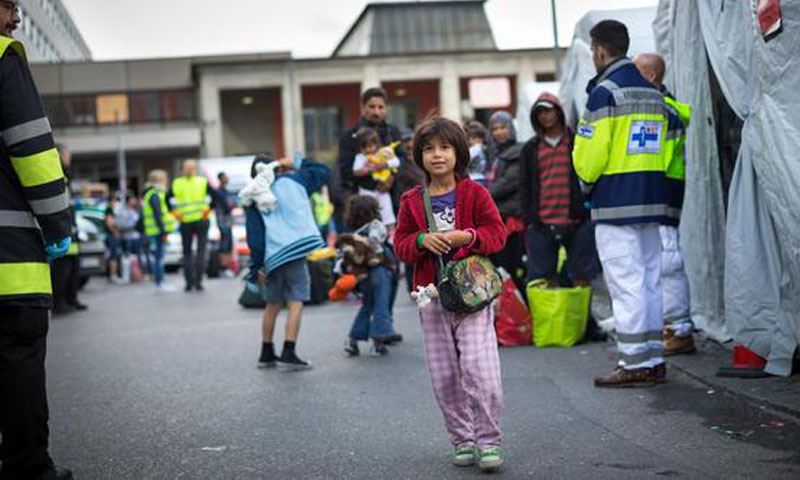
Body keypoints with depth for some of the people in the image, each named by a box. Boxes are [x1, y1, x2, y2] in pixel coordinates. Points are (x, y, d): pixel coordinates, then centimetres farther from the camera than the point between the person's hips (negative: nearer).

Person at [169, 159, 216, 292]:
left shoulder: (176, 183, 5)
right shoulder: (203, 182, -1)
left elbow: (167, 199, 1)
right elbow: (214, 195, -12)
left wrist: (175, 211, 3)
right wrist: (208, 209, -6)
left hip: (185, 222, 2)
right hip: (201, 221, -2)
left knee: (187, 252, 10)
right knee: (201, 251, 2)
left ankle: (189, 282, 6)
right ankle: (198, 282, -6)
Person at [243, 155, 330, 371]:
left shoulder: (253, 200, 10)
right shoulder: (292, 180, 8)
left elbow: (254, 235, 3)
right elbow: (323, 171, 18)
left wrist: (256, 268, 6)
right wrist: (297, 163, 26)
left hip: (271, 256, 3)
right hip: (296, 248, -3)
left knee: (273, 305, 16)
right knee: (295, 303, -3)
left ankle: (267, 354, 24)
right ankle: (289, 353, -12)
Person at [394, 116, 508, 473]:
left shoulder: (474, 193, 1)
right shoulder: (412, 201, 8)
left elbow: (497, 233, -1)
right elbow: (400, 245, 7)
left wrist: (468, 237, -17)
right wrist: (421, 241, -13)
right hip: (432, 296, 3)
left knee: (480, 369, -12)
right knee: (444, 376, 6)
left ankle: (489, 440, 0)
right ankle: (462, 440, 19)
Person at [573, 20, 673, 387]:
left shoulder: (605, 92, -11)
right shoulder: (653, 92, 15)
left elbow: (589, 154, -13)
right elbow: (660, 151, 15)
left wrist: (587, 179, 6)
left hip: (616, 205, -8)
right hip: (652, 201, 8)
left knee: (626, 284, -5)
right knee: (650, 281, 12)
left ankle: (635, 364, -3)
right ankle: (654, 361, 16)